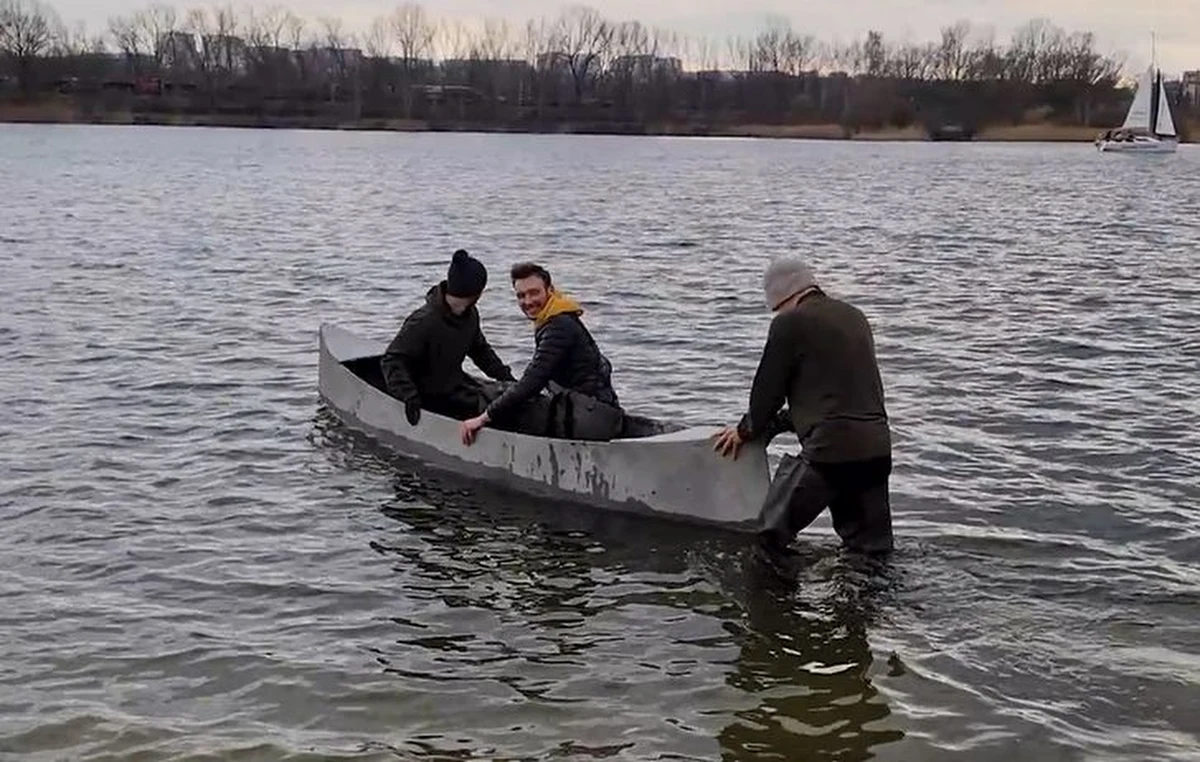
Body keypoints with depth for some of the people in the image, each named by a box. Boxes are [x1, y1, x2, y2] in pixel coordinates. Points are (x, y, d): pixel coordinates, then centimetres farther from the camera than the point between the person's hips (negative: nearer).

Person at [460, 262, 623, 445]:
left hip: (591, 419, -11)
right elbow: (537, 381, 21)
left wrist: (484, 418, -18)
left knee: (505, 414, -15)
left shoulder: (560, 327, -13)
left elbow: (532, 381, -20)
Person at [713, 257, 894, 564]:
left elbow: (768, 387, 2)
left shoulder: (790, 322, -4)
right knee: (874, 550, 14)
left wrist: (747, 430, 21)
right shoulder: (855, 317, 19)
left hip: (830, 448, -8)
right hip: (877, 448, 8)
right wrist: (776, 424, 33)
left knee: (770, 541, -2)